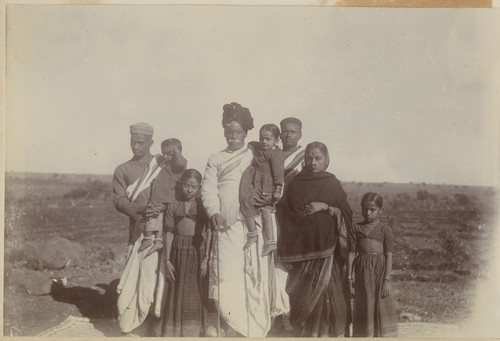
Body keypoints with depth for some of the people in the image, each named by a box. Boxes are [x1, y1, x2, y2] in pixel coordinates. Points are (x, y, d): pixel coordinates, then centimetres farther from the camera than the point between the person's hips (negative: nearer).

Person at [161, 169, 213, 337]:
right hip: (179, 252, 1)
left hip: (198, 250, -1)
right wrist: (167, 260, 0)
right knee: (178, 293, 7)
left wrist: (206, 258, -9)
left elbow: (209, 232, -3)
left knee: (196, 293, 2)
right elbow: (169, 233, 3)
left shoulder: (202, 205, -1)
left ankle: (194, 331, 13)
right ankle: (174, 332, 19)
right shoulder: (173, 206, 3)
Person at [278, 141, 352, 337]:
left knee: (327, 294, -4)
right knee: (303, 297, -1)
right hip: (301, 249, 0)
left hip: (325, 248, 0)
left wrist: (325, 207, -11)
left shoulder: (333, 184, 6)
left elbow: (347, 215, 4)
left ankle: (327, 333, 5)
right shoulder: (295, 184, 7)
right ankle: (305, 333, 7)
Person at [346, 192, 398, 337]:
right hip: (362, 272, 2)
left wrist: (387, 280, -9)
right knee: (363, 308, 10)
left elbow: (389, 256, -4)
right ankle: (364, 336, 22)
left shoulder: (385, 229, -3)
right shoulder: (355, 229, 3)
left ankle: (384, 336, 15)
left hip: (380, 271, -2)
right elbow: (351, 254, 4)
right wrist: (349, 277, 1)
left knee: (382, 308, 4)